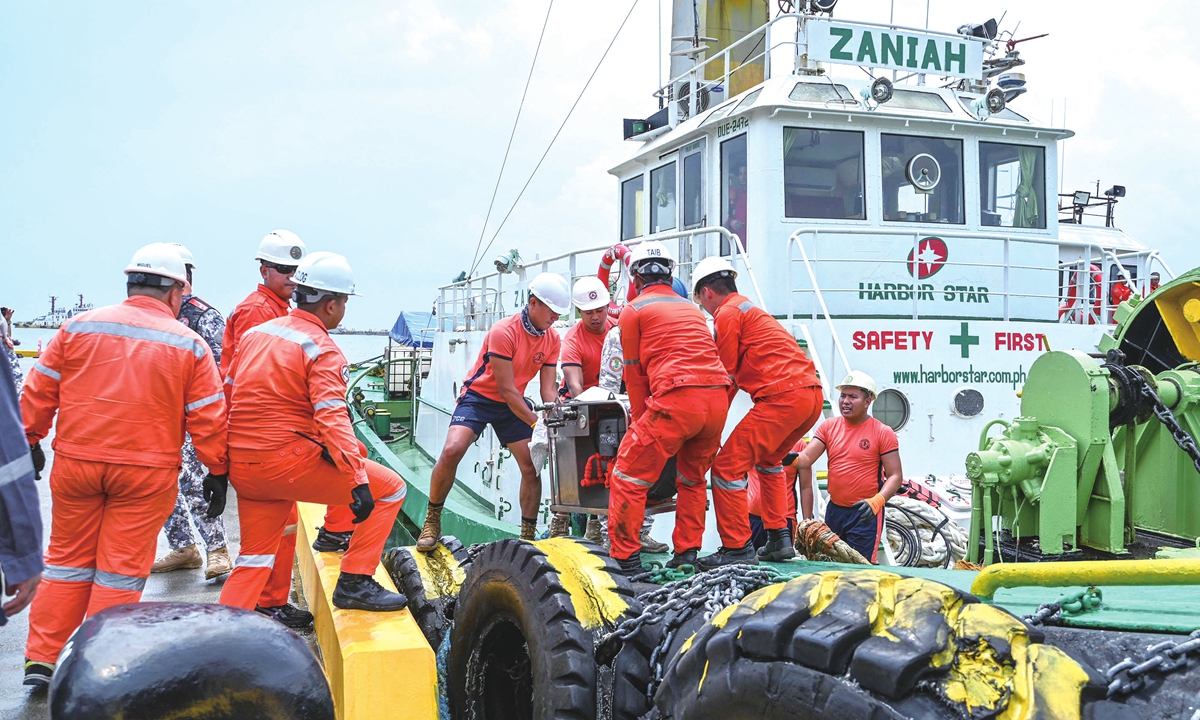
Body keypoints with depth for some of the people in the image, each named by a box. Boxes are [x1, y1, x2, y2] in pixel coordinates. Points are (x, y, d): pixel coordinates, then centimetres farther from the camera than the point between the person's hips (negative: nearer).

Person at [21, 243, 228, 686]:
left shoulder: (78, 327, 3)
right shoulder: (190, 346, -3)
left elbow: (39, 392, 7)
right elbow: (207, 419, -4)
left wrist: (30, 440, 20)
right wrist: (217, 470, 7)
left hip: (75, 464, 3)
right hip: (146, 473, -2)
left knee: (68, 559, 17)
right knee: (121, 569, 6)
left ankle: (42, 659, 21)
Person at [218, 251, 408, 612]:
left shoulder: (255, 333, 14)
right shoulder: (322, 350, -9)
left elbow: (227, 395, 18)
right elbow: (332, 419, -21)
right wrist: (358, 481, -26)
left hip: (241, 467, 8)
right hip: (288, 461, -8)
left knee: (256, 555, 22)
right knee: (390, 489, 1)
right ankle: (355, 583, 2)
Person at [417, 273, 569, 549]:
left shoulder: (553, 339, -5)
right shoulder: (504, 332, -24)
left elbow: (548, 389, -4)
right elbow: (507, 389, -24)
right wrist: (537, 425, -25)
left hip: (513, 403, 6)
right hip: (479, 396, -6)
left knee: (532, 466, -3)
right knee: (452, 451, -25)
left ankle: (528, 535, 11)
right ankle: (432, 522, -7)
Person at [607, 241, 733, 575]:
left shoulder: (634, 310, 10)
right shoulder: (692, 308, 28)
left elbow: (634, 374, 11)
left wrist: (640, 420, 21)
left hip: (676, 399, -6)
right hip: (717, 398, 6)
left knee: (629, 477, 4)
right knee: (692, 477, 24)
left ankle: (624, 556, 3)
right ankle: (687, 552, 23)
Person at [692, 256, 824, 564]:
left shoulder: (727, 313, 0)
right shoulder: (752, 309, 28)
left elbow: (727, 377, -3)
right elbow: (740, 373, 27)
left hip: (782, 396, -10)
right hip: (813, 394, 10)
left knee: (727, 467, -6)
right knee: (768, 459, 30)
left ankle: (736, 550, -3)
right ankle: (779, 540, 26)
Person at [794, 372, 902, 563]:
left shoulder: (882, 433, -6)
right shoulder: (828, 427, 5)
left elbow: (895, 476, -8)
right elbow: (806, 459, -3)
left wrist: (877, 501, -25)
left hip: (865, 513, -5)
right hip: (834, 510, 5)